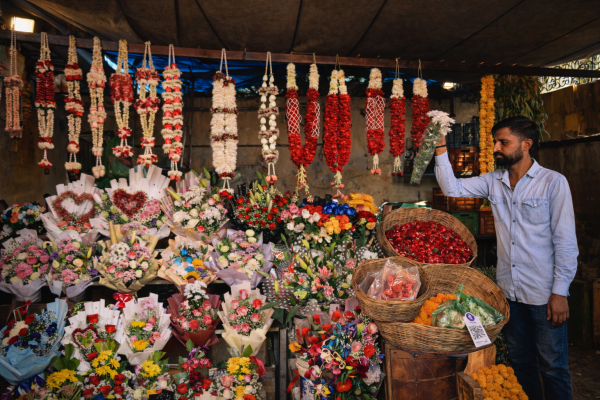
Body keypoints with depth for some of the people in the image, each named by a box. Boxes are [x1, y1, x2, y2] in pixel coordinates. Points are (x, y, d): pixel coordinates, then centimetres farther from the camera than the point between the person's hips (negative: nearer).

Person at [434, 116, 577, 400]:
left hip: (544, 293, -4)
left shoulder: (553, 182, -10)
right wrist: (441, 149, -9)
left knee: (553, 368, 8)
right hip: (508, 290, 5)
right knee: (520, 363, 19)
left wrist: (560, 292, -12)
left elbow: (566, 242, -10)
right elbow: (452, 188, 0)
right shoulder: (494, 182, 4)